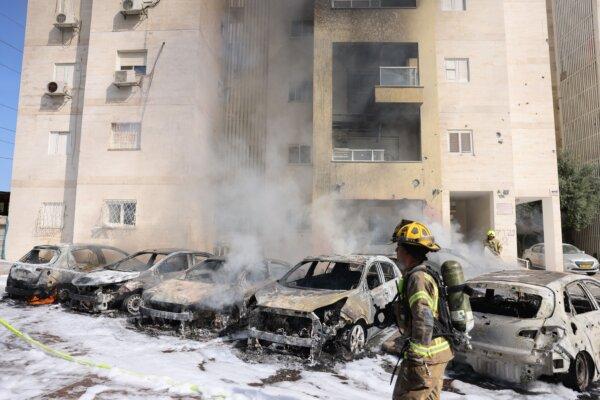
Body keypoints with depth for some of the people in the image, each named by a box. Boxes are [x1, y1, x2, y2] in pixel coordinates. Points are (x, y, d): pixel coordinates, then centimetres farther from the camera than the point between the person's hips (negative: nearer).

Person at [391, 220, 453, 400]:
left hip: (426, 356, -10)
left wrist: (416, 358, -25)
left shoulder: (417, 278, -20)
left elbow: (424, 321, -27)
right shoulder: (425, 274, 12)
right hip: (432, 352, 10)